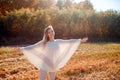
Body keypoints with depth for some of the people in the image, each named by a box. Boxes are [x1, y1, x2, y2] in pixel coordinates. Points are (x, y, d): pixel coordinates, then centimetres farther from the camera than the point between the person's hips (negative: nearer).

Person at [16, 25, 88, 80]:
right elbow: (33, 47, -12)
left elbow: (69, 42, 3)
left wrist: (80, 40, 4)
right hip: (44, 65, -3)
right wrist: (22, 48, -24)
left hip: (53, 65, 3)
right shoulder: (44, 42, -7)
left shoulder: (58, 42, 0)